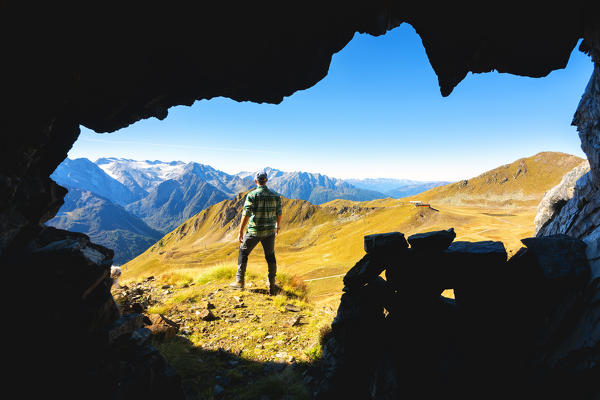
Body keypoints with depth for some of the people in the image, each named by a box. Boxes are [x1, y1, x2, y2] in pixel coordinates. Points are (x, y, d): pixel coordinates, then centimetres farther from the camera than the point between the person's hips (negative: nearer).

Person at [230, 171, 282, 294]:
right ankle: (271, 284, 24)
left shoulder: (252, 195, -11)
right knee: (270, 256, 17)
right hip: (270, 231, 3)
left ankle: (240, 281, 17)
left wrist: (241, 232, -8)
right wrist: (278, 227, 23)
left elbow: (246, 215, -14)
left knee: (243, 253, 16)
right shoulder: (275, 196, 0)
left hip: (254, 231, -3)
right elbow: (279, 214, 6)